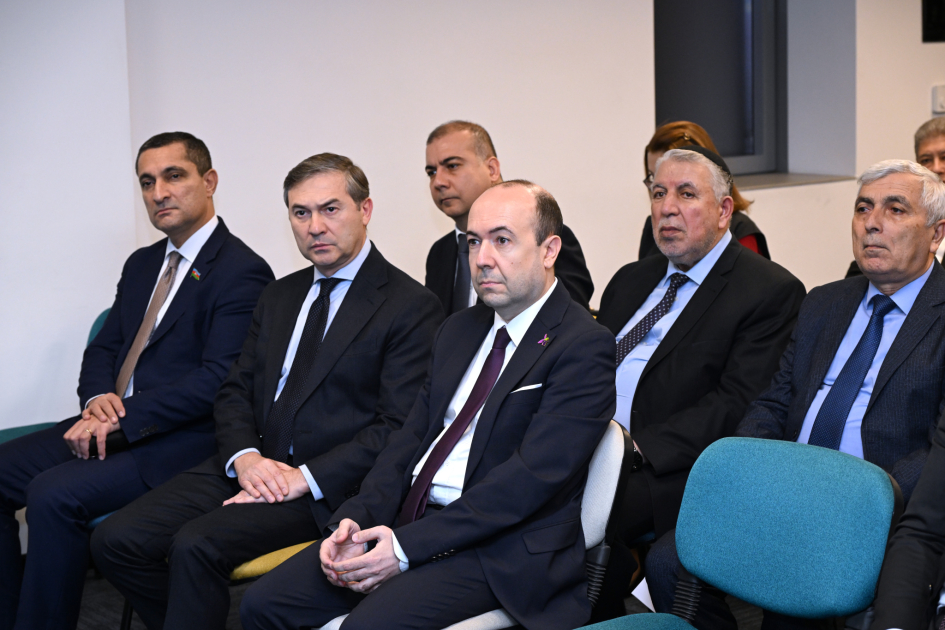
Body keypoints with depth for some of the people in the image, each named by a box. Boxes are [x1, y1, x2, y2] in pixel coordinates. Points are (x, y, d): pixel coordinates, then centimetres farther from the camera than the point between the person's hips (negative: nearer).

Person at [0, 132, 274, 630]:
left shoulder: (242, 272, -9)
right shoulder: (142, 264, 18)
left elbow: (217, 382, -17)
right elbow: (102, 349, 20)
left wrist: (121, 419, -19)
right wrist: (98, 398, -4)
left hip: (181, 441, -8)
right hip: (113, 424, 8)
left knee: (54, 494, -27)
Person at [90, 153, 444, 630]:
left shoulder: (411, 307, -5)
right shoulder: (279, 297, 19)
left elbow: (398, 428, -12)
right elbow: (236, 392, 16)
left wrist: (304, 478, -19)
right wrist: (245, 456, -6)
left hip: (327, 487, -7)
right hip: (251, 466, 7)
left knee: (197, 544, -29)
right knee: (115, 541, -11)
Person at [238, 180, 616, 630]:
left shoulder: (584, 347, -10)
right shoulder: (459, 330, 17)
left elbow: (532, 475, -18)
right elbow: (411, 437, 14)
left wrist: (408, 545, -20)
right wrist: (357, 519, -6)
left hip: (499, 550, -7)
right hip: (408, 522, 7)